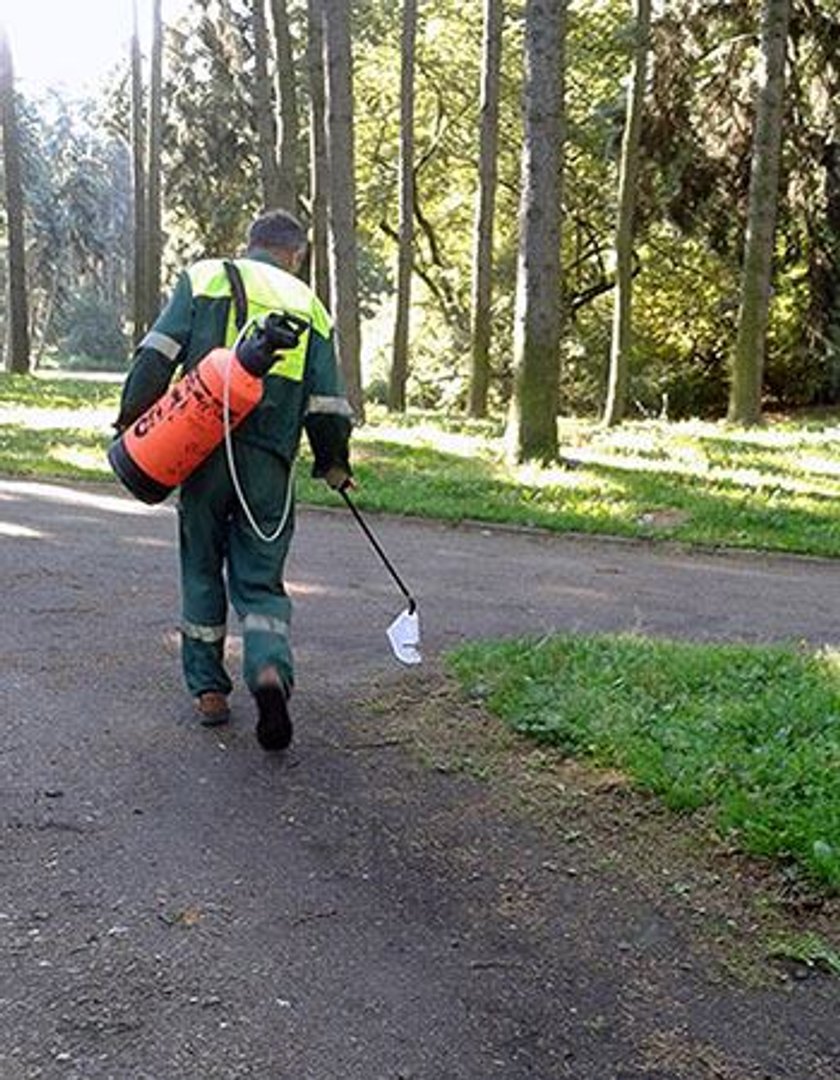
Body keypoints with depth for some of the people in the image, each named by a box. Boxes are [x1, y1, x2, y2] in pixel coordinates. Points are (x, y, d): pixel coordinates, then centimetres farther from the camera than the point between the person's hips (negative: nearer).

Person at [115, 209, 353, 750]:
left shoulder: (204, 278, 9)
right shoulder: (309, 306, 13)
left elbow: (158, 356, -2)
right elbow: (327, 404, 9)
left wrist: (131, 423, 1)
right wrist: (336, 465, 22)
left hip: (204, 453, 0)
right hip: (269, 466, 1)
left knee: (202, 571, 15)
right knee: (261, 582, 8)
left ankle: (208, 689, 20)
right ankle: (270, 669, -18)